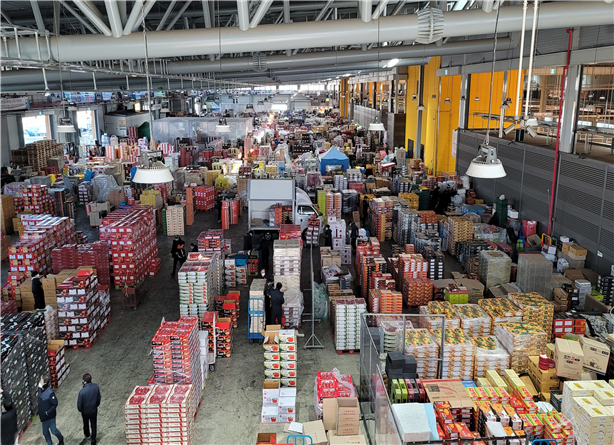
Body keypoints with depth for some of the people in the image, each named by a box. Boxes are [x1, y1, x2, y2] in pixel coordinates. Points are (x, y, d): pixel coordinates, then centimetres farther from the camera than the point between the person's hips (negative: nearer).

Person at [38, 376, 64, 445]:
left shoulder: (50, 392, -29)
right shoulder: (40, 390, -6)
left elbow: (55, 404, -21)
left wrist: (48, 412, -22)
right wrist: (40, 412, 9)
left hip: (50, 416, -7)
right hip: (43, 416, 7)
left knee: (53, 430, 12)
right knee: (45, 432, 17)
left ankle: (61, 439, 39)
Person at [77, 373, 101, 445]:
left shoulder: (82, 391, -33)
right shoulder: (96, 387, -21)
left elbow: (79, 404, -19)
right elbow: (98, 398, -4)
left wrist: (80, 410, 4)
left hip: (85, 412, -2)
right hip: (94, 410, 2)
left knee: (86, 424, 27)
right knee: (94, 425, 20)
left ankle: (87, 435, 54)